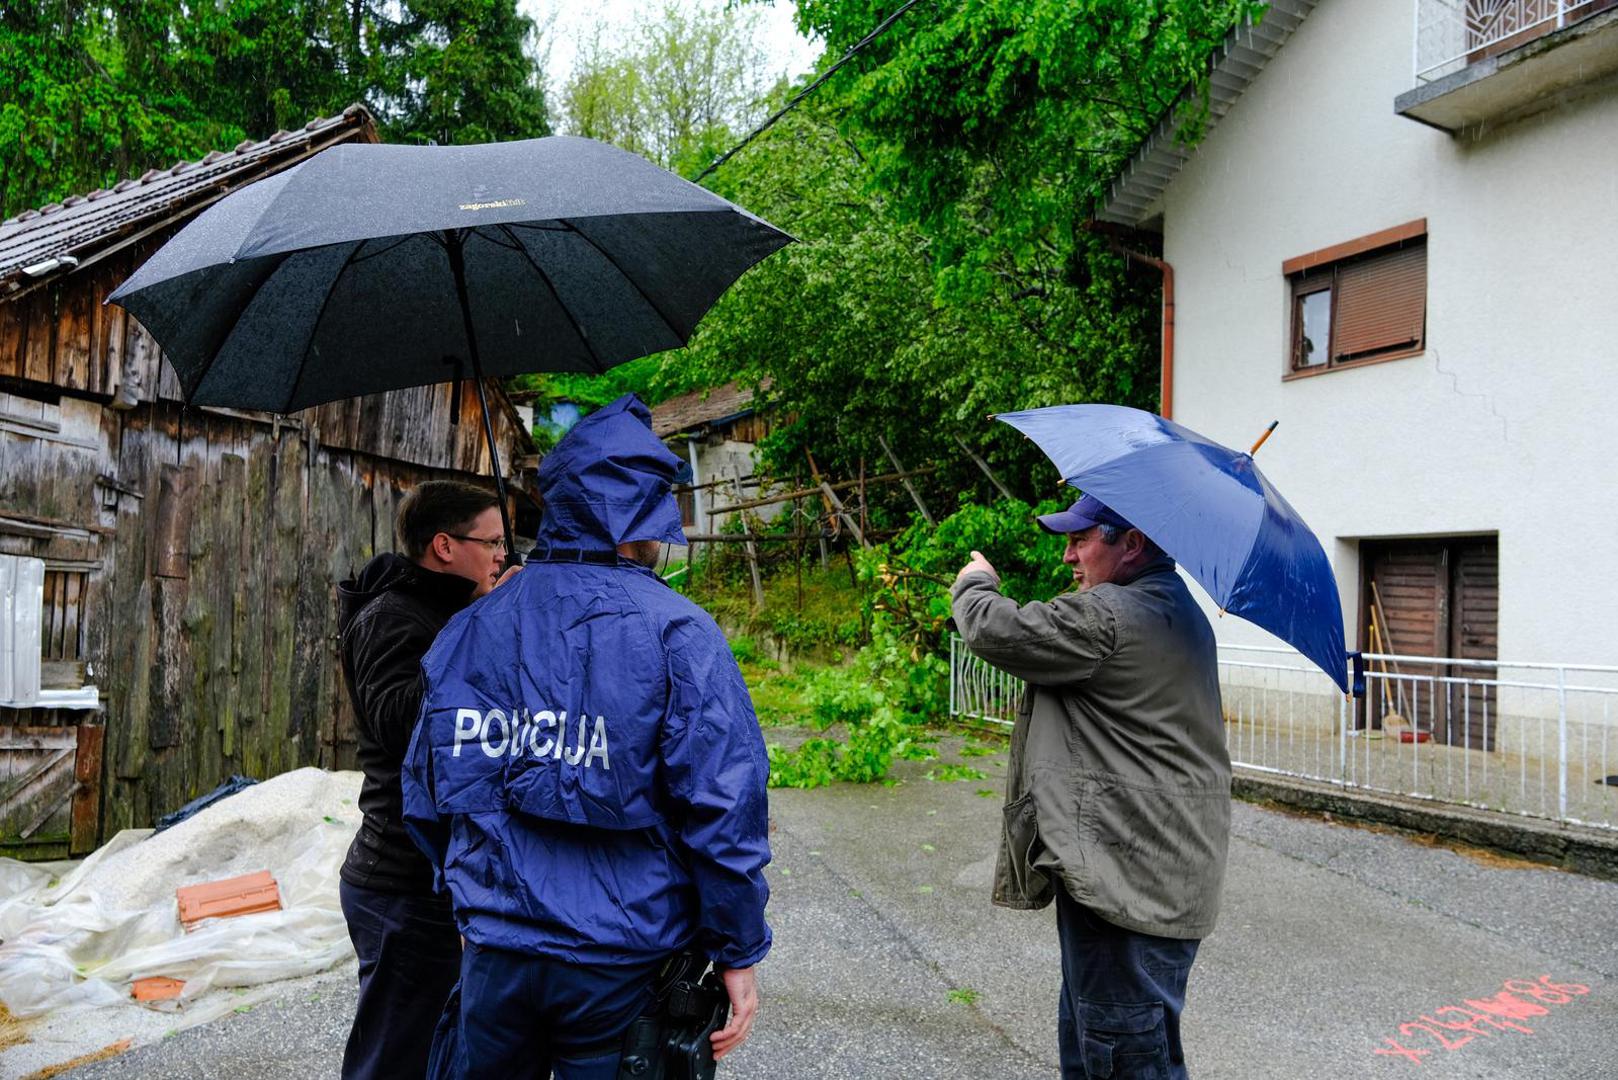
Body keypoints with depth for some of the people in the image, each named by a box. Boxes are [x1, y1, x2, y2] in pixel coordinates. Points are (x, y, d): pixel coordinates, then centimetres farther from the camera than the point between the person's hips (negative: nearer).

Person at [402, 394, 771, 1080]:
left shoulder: (467, 630, 0)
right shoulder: (676, 632, -14)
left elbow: (426, 797, 7)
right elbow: (723, 808, -18)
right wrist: (737, 952, -7)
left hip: (493, 957, 4)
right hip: (623, 970, -3)